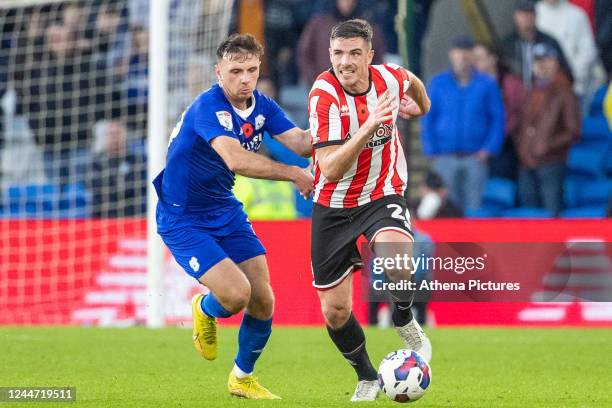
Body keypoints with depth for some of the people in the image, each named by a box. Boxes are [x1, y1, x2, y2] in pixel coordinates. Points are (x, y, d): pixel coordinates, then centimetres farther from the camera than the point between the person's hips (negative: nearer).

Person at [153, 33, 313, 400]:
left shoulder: (261, 105, -2)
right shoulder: (207, 108, -27)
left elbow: (302, 143, -12)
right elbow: (236, 160, -41)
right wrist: (293, 174, -38)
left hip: (226, 211, 7)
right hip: (182, 219, -7)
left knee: (263, 302, 2)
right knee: (236, 293, -22)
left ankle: (243, 377, 29)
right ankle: (205, 311, 17)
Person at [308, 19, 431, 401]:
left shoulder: (390, 78, -12)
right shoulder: (324, 94, -23)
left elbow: (411, 82, 15)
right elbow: (331, 170, -31)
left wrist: (421, 102, 31)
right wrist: (368, 128, -40)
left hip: (383, 197, 1)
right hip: (333, 207, -1)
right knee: (335, 312, 4)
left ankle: (405, 320, 0)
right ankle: (367, 379, 32)